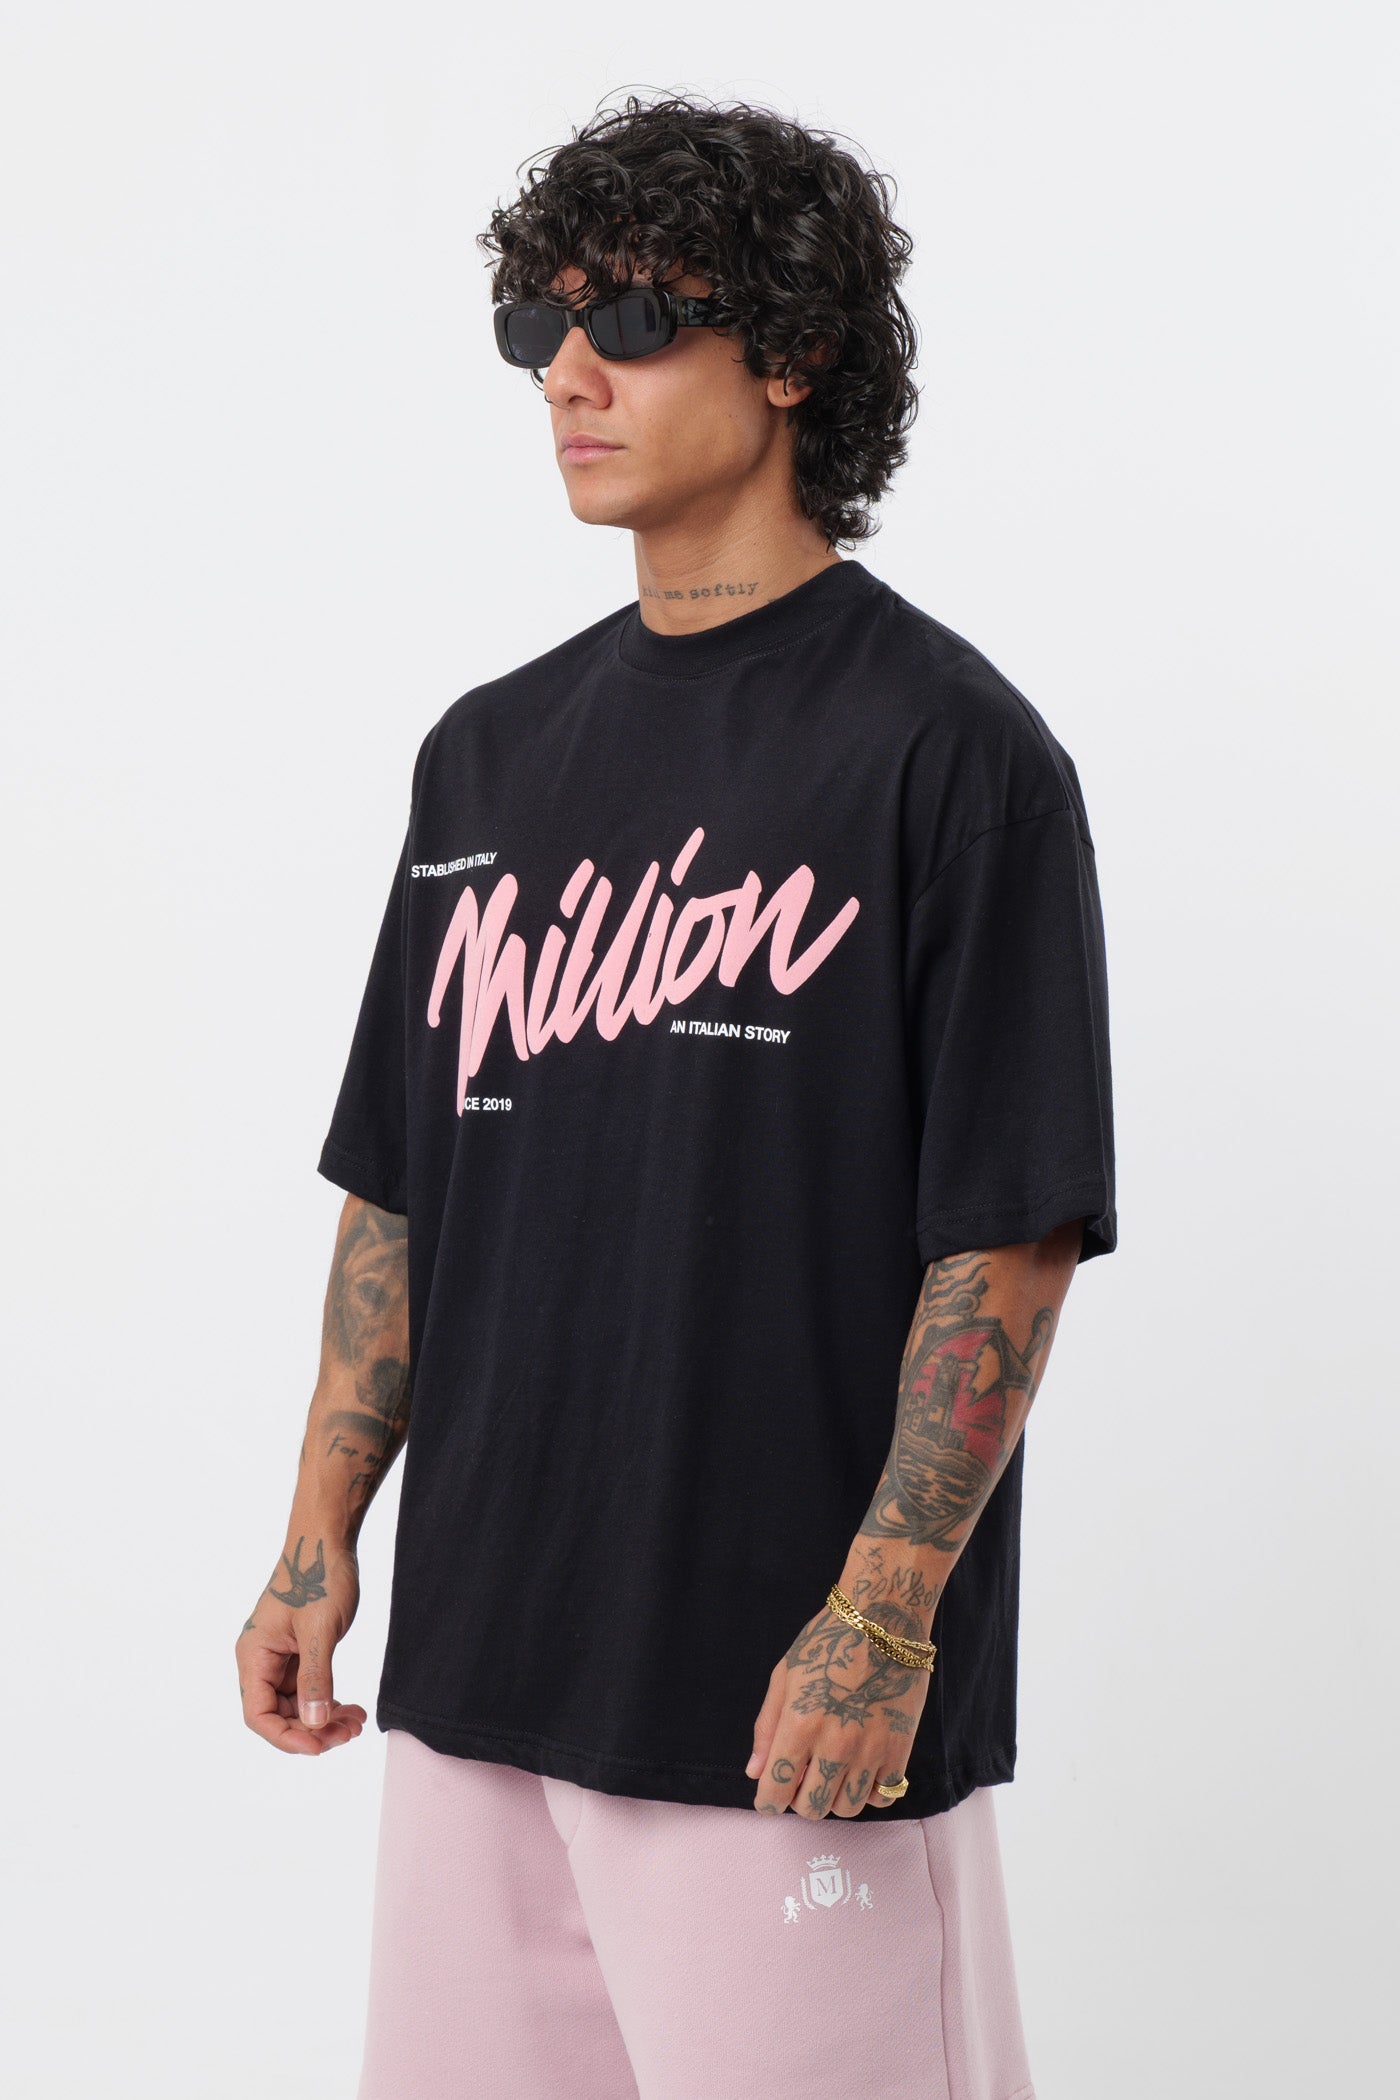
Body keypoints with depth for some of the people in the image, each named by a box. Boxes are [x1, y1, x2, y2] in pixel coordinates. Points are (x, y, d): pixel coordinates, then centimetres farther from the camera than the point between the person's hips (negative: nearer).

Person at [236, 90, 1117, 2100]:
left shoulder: (947, 745, -7)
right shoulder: (492, 750, 12)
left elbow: (1010, 1238, -11)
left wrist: (886, 1609, -17)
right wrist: (323, 1537, 9)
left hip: (789, 1704, -6)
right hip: (480, 1661, 6)